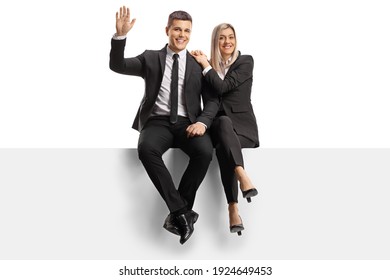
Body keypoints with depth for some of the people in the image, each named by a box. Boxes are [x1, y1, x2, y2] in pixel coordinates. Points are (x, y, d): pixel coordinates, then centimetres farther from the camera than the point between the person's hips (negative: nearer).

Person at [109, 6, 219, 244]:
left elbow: (212, 100, 10)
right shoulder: (150, 58, 13)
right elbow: (117, 66, 1)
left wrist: (203, 122, -12)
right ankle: (182, 211, -28)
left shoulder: (199, 64, 13)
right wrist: (120, 36, -16)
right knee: (147, 149, -36)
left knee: (205, 152, -33)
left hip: (188, 123, 1)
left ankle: (177, 213, -19)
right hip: (158, 122, 0)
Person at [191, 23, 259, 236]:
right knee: (224, 122, -38)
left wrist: (204, 64, -2)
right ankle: (243, 177, -56)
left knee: (222, 147, -38)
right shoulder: (210, 65, 16)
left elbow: (222, 87, -12)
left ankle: (233, 209, -49)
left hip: (242, 124, -2)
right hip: (217, 124, 2)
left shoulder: (245, 61, 1)